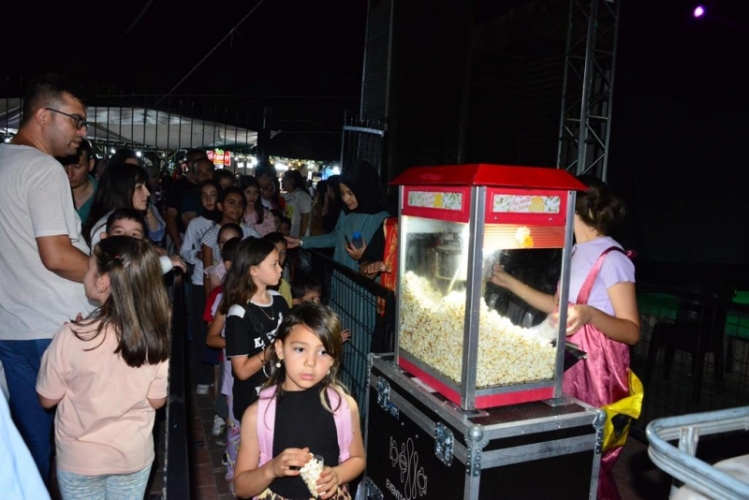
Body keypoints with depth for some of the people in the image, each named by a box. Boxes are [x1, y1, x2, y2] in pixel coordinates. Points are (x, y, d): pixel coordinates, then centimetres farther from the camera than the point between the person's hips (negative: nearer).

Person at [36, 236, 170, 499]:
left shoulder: (72, 336, -26)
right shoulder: (158, 333, -20)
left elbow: (47, 399, -10)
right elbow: (156, 400, -7)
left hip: (80, 458, -1)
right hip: (135, 455, 2)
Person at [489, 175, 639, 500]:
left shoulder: (612, 260, -16)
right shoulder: (578, 253, 11)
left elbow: (632, 332, -18)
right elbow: (558, 306, 18)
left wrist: (589, 314, -37)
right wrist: (509, 282, 18)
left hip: (598, 370, -8)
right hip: (571, 363, 8)